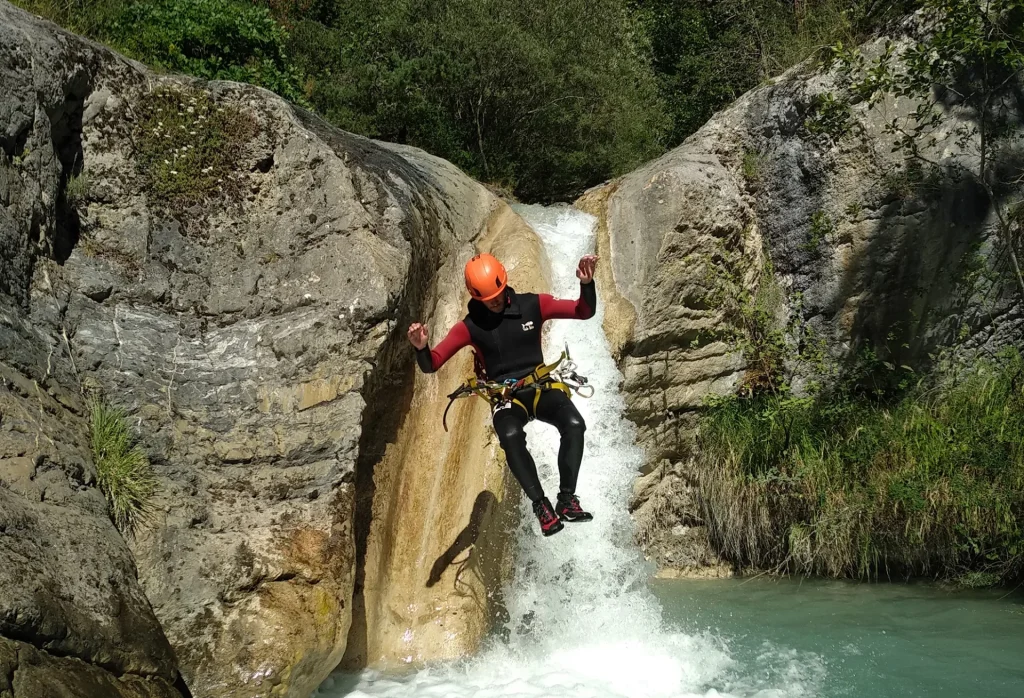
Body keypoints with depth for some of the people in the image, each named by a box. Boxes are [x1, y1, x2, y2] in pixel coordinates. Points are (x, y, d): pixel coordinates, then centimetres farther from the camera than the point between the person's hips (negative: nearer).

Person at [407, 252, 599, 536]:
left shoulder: (533, 305, -2)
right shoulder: (471, 326, -5)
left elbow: (585, 311, 1)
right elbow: (431, 364, -7)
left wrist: (587, 284, -20)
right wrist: (422, 349, -31)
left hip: (540, 387, 2)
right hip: (505, 396, -2)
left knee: (574, 424, -29)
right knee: (510, 436, -36)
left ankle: (567, 498, -16)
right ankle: (541, 505, -23)